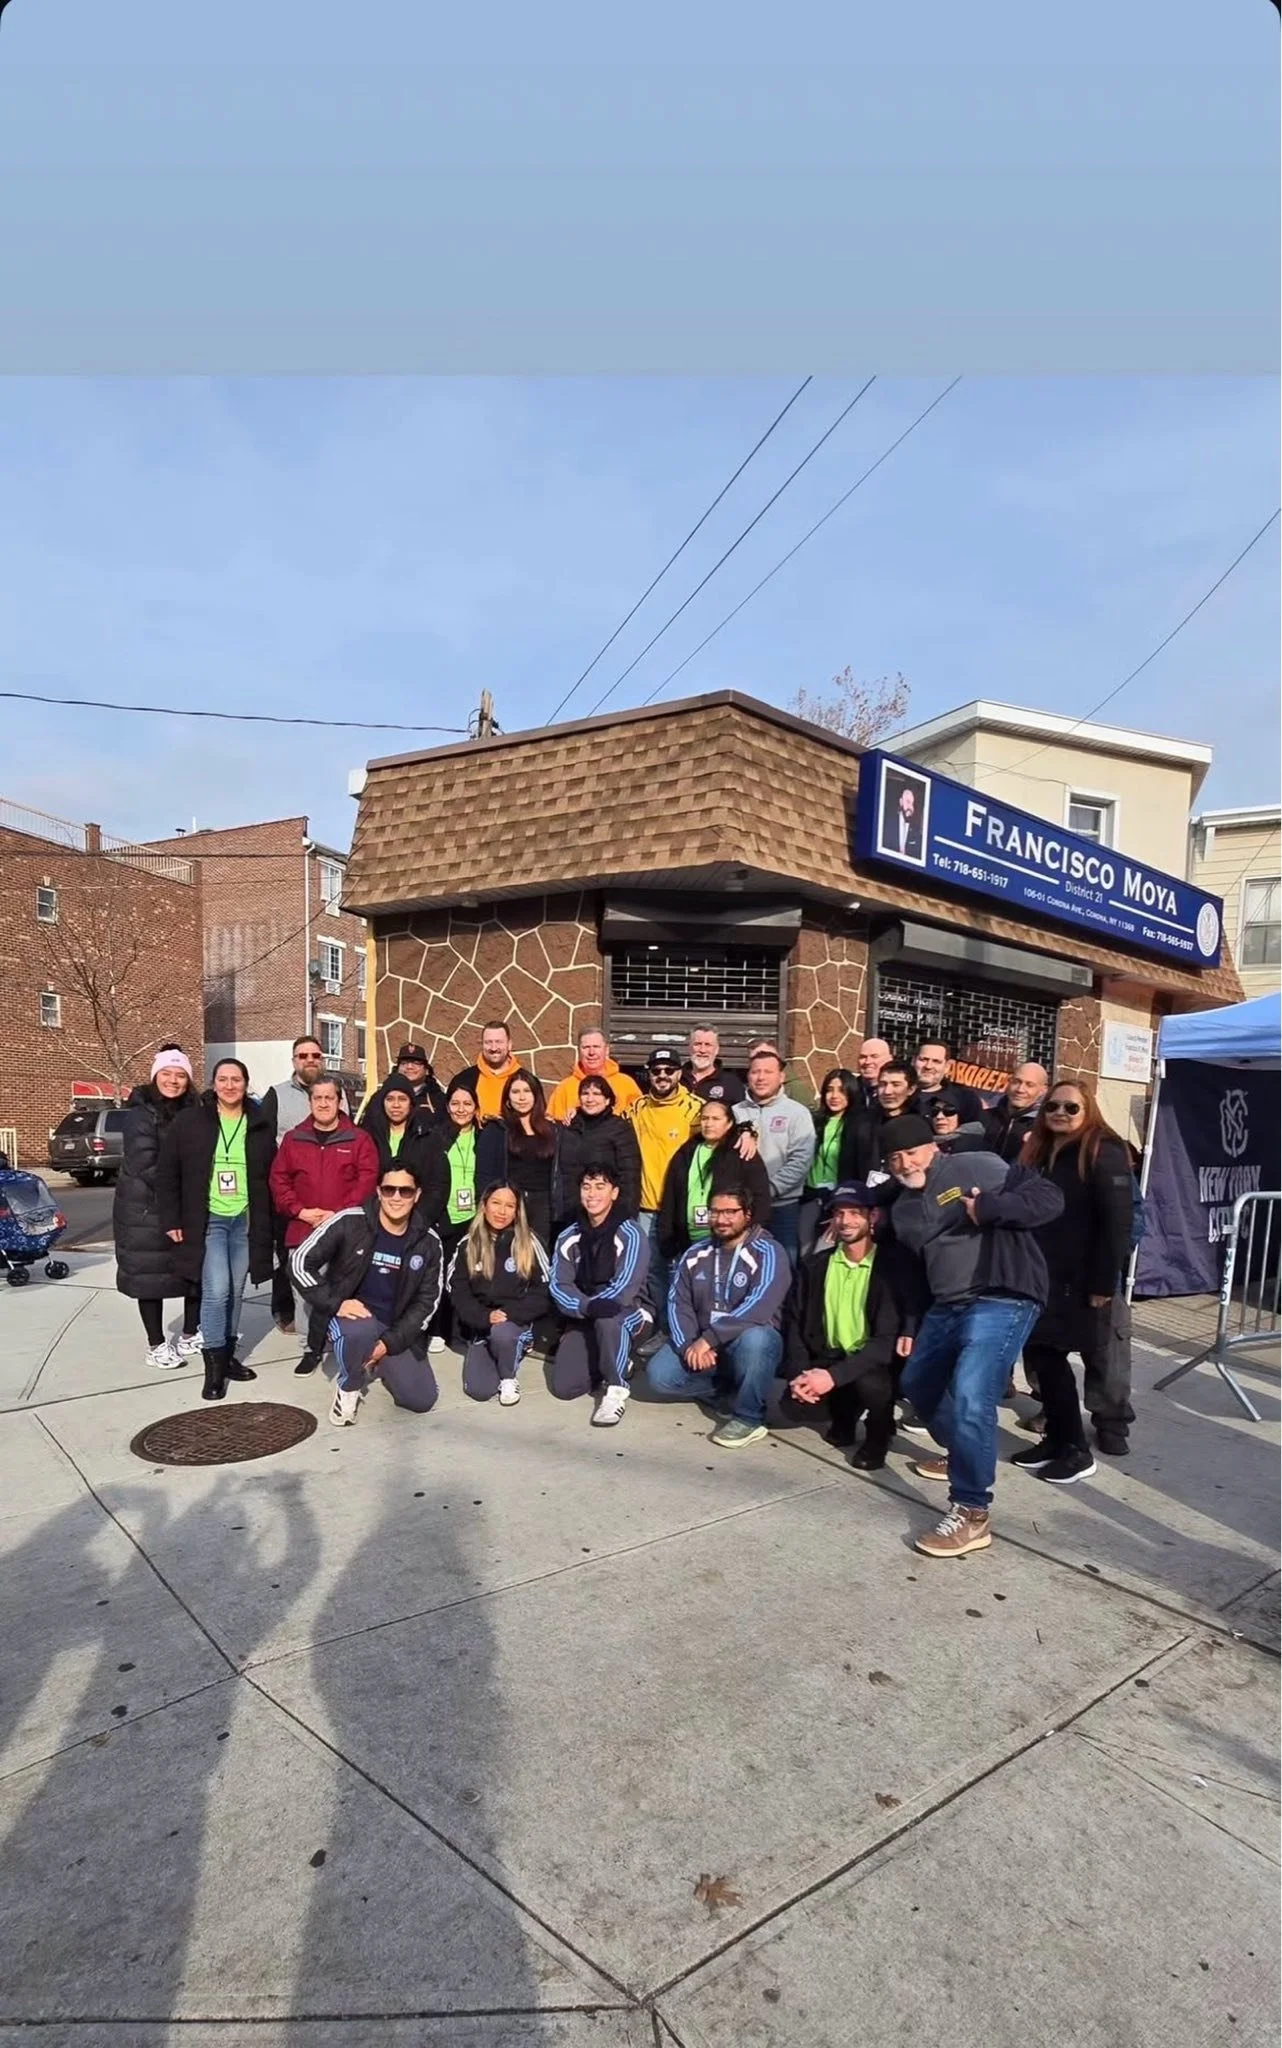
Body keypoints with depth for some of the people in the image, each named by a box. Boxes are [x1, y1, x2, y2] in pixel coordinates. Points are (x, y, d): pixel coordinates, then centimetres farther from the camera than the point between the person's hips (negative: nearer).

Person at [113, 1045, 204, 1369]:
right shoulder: (140, 1113, -10)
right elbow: (145, 1164, -18)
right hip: (145, 1209, -5)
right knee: (150, 1277, 3)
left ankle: (190, 1335, 26)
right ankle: (156, 1345, 15)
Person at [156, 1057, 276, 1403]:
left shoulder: (261, 1125, 2)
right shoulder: (189, 1121, -5)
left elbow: (270, 1177, 8)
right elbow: (166, 1172, -1)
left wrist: (268, 1224, 3)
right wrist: (171, 1220, -5)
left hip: (245, 1220, 3)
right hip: (208, 1220, -3)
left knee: (235, 1292, 11)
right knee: (216, 1291, -11)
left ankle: (227, 1356, 25)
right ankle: (214, 1365, 2)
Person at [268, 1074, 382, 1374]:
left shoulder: (359, 1139, 2)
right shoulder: (293, 1139, 10)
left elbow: (367, 1180, -4)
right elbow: (279, 1179, 7)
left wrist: (340, 1214, -13)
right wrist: (300, 1211, -7)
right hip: (303, 1230, 2)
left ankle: (315, 1348, 12)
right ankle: (315, 1347, 17)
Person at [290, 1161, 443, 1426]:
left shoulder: (428, 1242, -6)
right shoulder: (348, 1223, -15)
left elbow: (427, 1301, -1)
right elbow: (300, 1263, -13)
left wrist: (390, 1342, -12)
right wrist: (335, 1303, -23)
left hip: (397, 1329, 4)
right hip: (351, 1315, -3)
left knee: (422, 1400, -4)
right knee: (357, 1331, -39)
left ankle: (379, 1365, 28)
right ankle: (348, 1387, -4)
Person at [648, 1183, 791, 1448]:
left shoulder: (768, 1252, -13)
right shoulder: (694, 1256, 4)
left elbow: (758, 1307, -25)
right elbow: (678, 1304, -2)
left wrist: (709, 1339, -29)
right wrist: (690, 1345, -20)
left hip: (753, 1340, -5)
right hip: (700, 1345, 5)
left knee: (753, 1339, -39)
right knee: (659, 1376, -17)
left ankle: (749, 1418, -17)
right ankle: (731, 1389, 4)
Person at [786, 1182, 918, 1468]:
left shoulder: (892, 1265, -16)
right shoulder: (815, 1263, -1)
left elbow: (888, 1339, -22)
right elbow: (797, 1322, 2)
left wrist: (834, 1375, -31)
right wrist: (798, 1373, -16)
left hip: (876, 1361, -4)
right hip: (830, 1356, 4)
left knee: (869, 1384, -36)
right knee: (795, 1398, -22)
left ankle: (878, 1436, 0)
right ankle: (844, 1416, 14)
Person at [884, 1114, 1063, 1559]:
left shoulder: (978, 1168, -7)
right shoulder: (902, 1208, 17)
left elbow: (1049, 1199, -12)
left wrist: (987, 1208, -20)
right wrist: (907, 1327, 16)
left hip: (1002, 1300, -9)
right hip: (946, 1306, 9)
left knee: (969, 1400, -22)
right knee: (916, 1383, 23)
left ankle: (971, 1515, -8)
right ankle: (963, 1454, 49)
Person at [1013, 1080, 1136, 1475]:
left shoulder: (1104, 1153, -11)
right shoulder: (1039, 1151, 11)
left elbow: (1116, 1223, -17)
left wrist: (1104, 1282, -20)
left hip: (1083, 1279, -7)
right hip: (1044, 1276, 7)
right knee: (1042, 1354, 8)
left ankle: (1076, 1451, 14)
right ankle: (1057, 1439, 21)